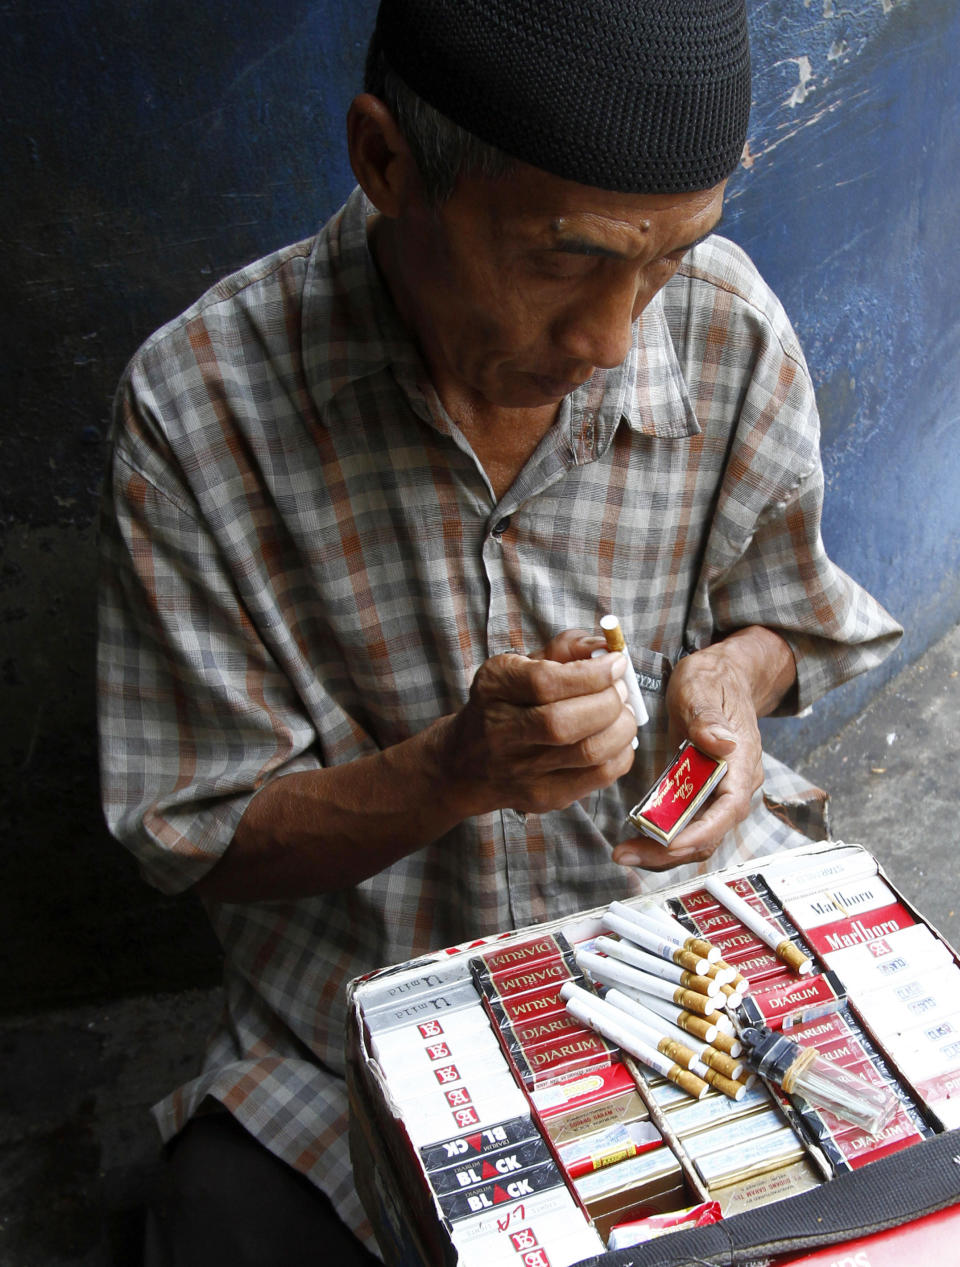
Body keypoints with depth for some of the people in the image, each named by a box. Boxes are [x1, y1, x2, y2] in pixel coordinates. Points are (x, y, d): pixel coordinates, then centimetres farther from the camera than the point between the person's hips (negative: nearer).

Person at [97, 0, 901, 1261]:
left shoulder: (735, 339, -13)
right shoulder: (197, 408, -19)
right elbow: (198, 842, -12)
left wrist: (733, 672, -17)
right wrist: (457, 771, -29)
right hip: (367, 999, 0)